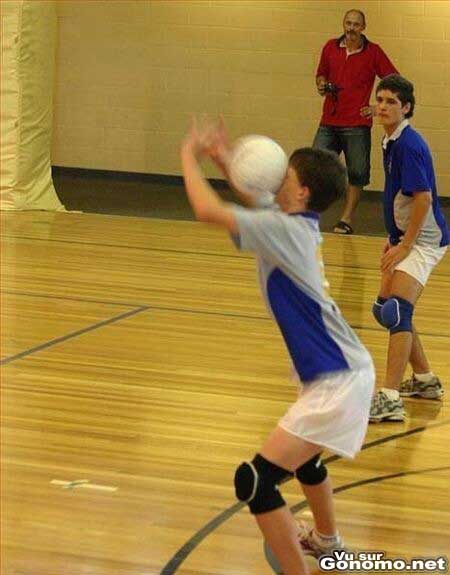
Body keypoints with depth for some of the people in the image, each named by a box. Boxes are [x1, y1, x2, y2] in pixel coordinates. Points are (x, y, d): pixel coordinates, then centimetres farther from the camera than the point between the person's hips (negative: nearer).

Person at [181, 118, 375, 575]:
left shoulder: (285, 230, -18)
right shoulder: (300, 224, 7)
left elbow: (207, 210, -24)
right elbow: (261, 203, 30)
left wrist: (189, 156, -7)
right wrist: (222, 161, 17)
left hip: (337, 383, -11)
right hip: (342, 371, 11)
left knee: (254, 481, -15)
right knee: (302, 455, 36)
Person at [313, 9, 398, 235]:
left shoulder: (373, 52, -2)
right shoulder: (330, 47, 7)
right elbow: (321, 74, 22)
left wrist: (378, 106, -6)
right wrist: (321, 85, 0)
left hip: (357, 125, -3)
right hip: (329, 122, 3)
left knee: (356, 175, 1)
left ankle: (346, 220, 8)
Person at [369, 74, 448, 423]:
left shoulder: (409, 145, -18)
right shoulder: (391, 142, 11)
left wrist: (404, 247, -22)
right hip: (405, 237, 10)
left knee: (398, 312, -20)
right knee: (386, 310, 17)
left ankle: (390, 400, -24)